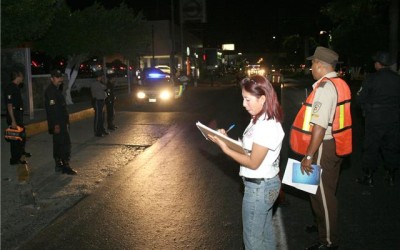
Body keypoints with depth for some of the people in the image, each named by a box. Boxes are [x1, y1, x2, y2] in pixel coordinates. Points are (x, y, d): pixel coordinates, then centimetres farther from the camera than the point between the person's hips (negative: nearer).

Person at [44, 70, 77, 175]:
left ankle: (59, 164, 21)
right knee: (65, 143, -10)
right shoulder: (50, 91, -14)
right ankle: (66, 166, -7)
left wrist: (65, 121, 20)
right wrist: (56, 124, -25)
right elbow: (52, 108, -21)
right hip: (58, 123, -10)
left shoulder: (56, 89, 17)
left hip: (61, 122, 10)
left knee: (58, 143, 14)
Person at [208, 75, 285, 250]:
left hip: (258, 187, -10)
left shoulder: (266, 126, -26)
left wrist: (225, 149, -18)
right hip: (267, 184, 10)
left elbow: (253, 162, -22)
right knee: (266, 232, 24)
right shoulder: (262, 120, 5)